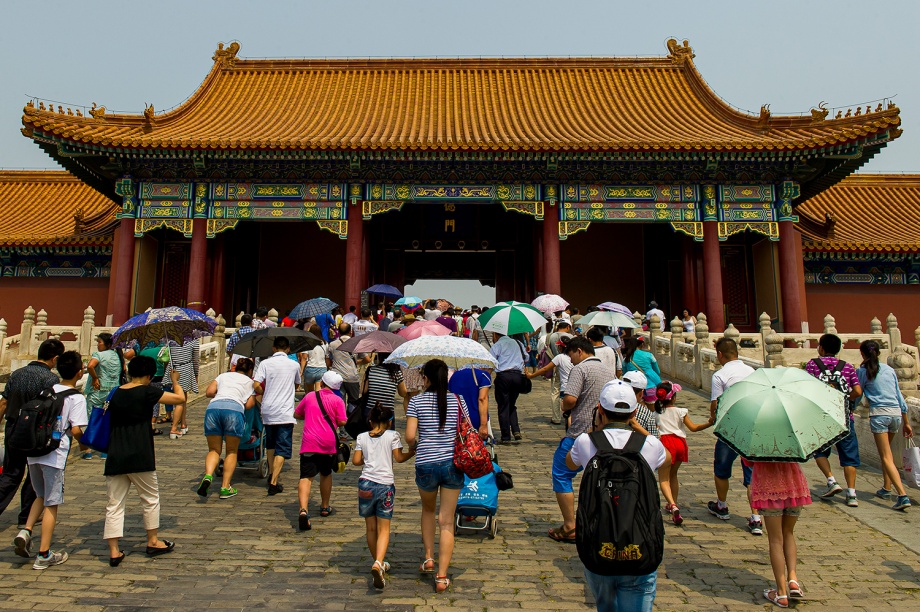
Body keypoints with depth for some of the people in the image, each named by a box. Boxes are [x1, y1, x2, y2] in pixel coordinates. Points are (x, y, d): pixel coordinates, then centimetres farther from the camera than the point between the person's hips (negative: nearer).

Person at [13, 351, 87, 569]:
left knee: (42, 496, 25)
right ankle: (44, 555, 9)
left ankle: (25, 531, 7)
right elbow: (76, 430, -17)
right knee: (51, 504, 4)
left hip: (34, 451, 6)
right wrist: (83, 442, 3)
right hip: (55, 455, -6)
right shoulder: (77, 398, -11)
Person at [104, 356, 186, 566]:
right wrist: (175, 381, 13)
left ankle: (114, 551, 8)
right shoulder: (147, 392, -8)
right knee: (151, 498, 13)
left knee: (115, 504, 8)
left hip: (115, 457, 5)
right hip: (139, 457, -5)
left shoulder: (116, 394, 10)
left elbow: (112, 422, 18)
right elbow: (180, 398, -4)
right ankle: (153, 542, 23)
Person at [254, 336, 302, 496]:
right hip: (285, 413, -2)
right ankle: (274, 483, -11)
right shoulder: (294, 365, 4)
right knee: (282, 448, -1)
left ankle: (271, 475, 33)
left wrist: (264, 394, 11)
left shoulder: (265, 363, 1)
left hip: (268, 411, 2)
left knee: (270, 444, 22)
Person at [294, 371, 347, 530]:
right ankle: (325, 507, 35)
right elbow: (342, 422, -7)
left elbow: (296, 414, 18)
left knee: (306, 477, -8)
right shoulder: (337, 400, 0)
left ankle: (303, 510, -29)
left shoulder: (309, 396, 8)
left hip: (309, 443, 0)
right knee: (326, 474, 21)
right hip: (328, 443, 0)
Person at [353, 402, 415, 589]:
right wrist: (412, 452, 15)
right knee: (384, 529, 1)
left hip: (366, 484, 2)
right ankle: (378, 564, -19)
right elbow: (399, 458, -2)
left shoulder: (362, 437, 6)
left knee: (371, 528, 14)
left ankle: (379, 563, 26)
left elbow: (356, 461, 4)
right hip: (385, 485, -2)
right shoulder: (392, 435, 0)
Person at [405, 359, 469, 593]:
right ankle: (442, 577, 6)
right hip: (452, 464, 1)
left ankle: (429, 557, 25)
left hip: (426, 464, -1)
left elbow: (409, 436, -9)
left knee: (428, 509, 28)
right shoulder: (457, 401, 1)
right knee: (447, 521, 6)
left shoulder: (417, 401, -4)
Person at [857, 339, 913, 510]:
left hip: (879, 413, -5)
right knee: (886, 452, 24)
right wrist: (906, 422, 22)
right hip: (896, 413, 6)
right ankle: (886, 488, 29)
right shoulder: (889, 369, 15)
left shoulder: (862, 371, 2)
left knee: (886, 457, -5)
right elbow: (899, 396, 17)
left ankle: (903, 495, -18)